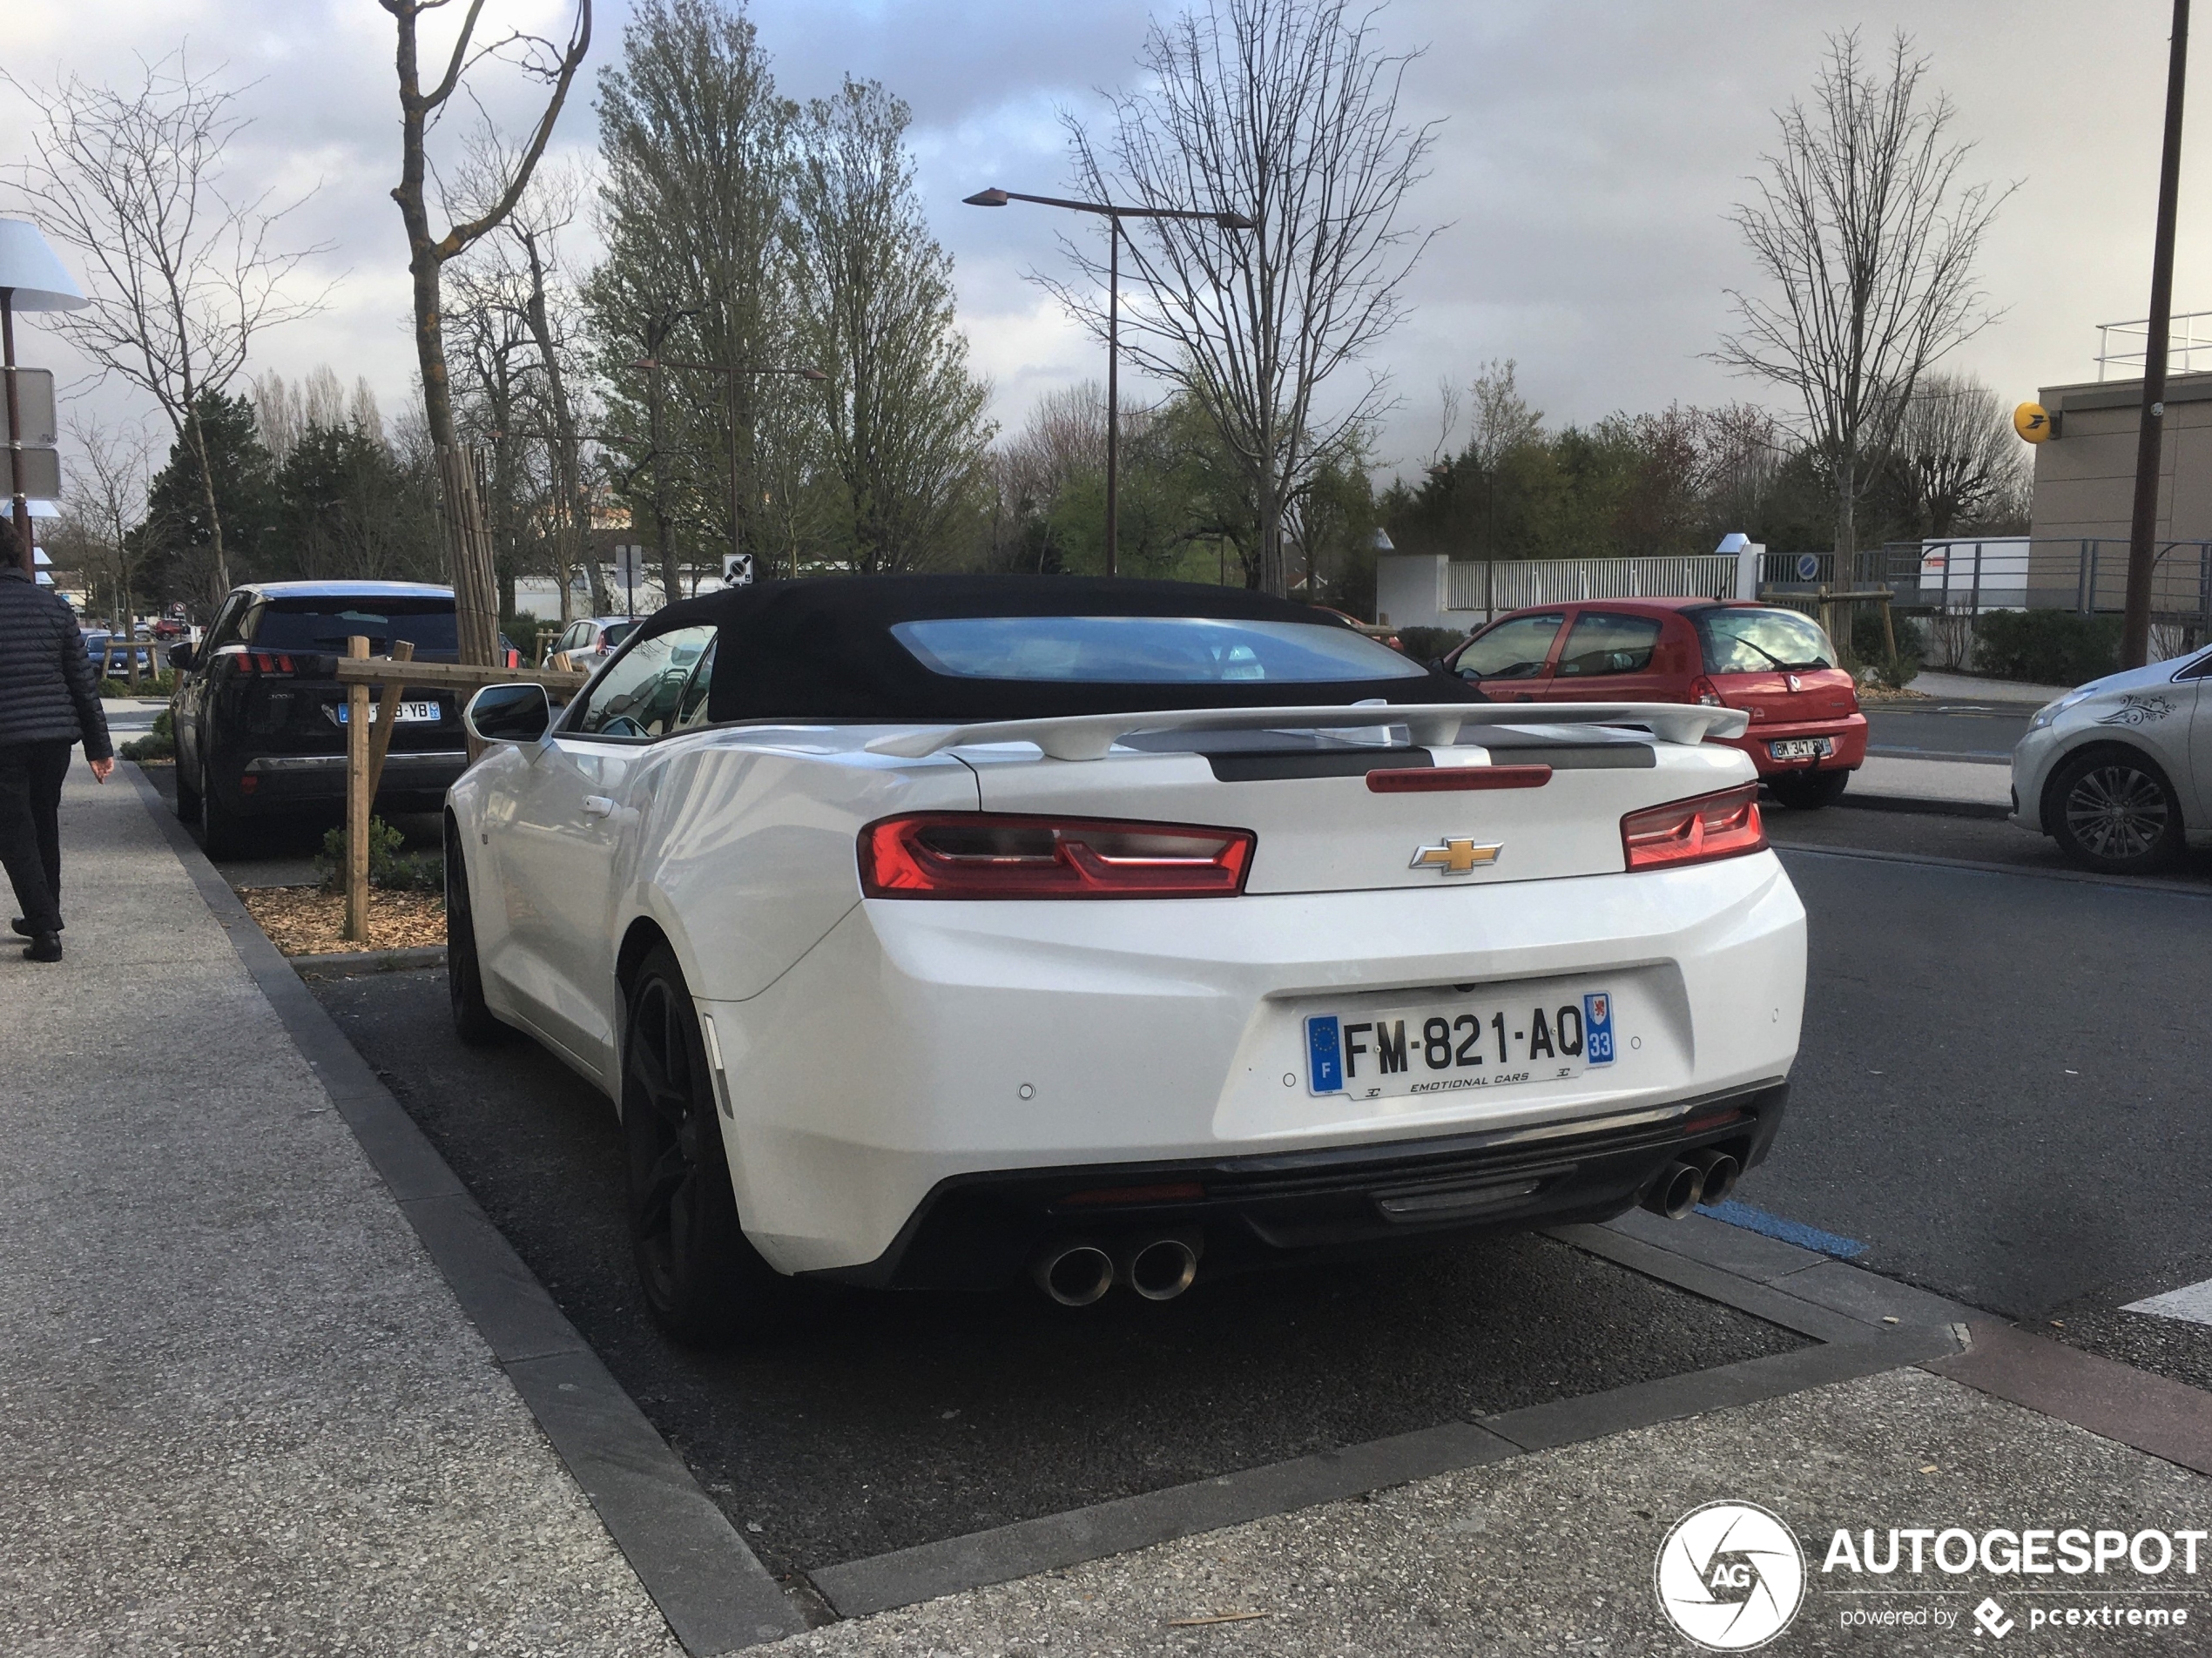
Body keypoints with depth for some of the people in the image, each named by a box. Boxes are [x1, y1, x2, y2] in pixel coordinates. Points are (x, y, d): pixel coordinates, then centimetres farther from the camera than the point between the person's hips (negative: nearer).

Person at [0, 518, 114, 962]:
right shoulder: (52, 605, 4)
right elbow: (83, 681, 4)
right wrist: (99, 746, 9)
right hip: (56, 733, 5)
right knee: (43, 825, 19)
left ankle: (45, 929, -5)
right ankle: (44, 919, 29)